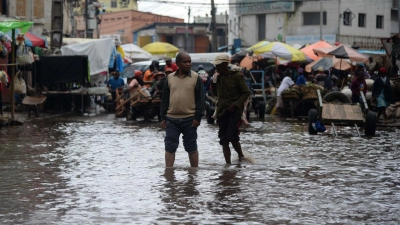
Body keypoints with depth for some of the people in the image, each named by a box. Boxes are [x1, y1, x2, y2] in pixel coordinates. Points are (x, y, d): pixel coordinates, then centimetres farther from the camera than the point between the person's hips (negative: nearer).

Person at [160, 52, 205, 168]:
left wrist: (198, 117, -9)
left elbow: (200, 99, -3)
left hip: (189, 119, -2)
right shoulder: (170, 78, 6)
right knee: (170, 147, 1)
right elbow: (165, 99, 9)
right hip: (171, 119, 2)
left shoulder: (196, 78, -1)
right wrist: (163, 117, 4)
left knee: (191, 147, 8)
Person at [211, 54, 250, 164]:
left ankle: (241, 156, 7)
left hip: (234, 110, -6)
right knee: (224, 139, 3)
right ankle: (228, 163, 7)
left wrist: (235, 104, -16)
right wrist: (213, 82, 2)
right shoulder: (218, 77, 10)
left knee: (232, 136, -15)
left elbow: (246, 93, -5)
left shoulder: (237, 76, -7)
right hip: (222, 110, 6)